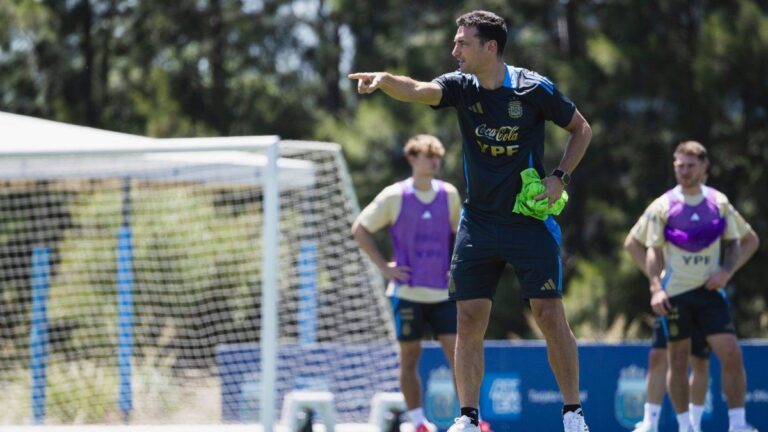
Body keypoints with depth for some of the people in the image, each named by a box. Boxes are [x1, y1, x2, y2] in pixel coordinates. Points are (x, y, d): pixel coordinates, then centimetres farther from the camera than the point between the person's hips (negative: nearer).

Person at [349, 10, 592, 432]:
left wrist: (560, 177, -7)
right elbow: (417, 91, -22)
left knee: (550, 315, -5)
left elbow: (581, 129, 5)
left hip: (530, 221, -3)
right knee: (469, 318, -1)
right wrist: (384, 80, -43)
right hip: (477, 224, 3)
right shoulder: (461, 86, -2)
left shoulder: (534, 89, -9)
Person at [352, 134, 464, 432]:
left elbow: (460, 232, 22)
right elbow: (360, 229, 1)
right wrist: (384, 266, -5)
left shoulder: (449, 194, 5)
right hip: (407, 292, -2)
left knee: (457, 353, -5)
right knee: (409, 357, 3)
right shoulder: (394, 196, -5)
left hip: (442, 292, 2)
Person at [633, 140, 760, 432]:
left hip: (709, 290, 1)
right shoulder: (662, 206, 0)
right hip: (675, 294, -1)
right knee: (678, 361, 2)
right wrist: (655, 288, -11)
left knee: (731, 355, -9)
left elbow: (734, 244, 12)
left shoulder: (719, 203, 5)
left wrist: (726, 270, -7)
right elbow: (654, 251, 0)